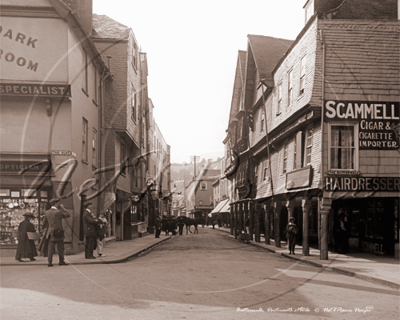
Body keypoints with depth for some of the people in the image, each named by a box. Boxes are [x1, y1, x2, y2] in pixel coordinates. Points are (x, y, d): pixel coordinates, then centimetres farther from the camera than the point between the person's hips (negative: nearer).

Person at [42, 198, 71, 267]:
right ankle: (61, 261, 13)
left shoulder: (47, 212, 5)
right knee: (60, 248, 7)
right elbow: (68, 214, -8)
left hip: (50, 233, 5)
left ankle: (49, 262, 3)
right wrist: (62, 208, 0)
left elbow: (44, 223, 13)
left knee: (50, 248, 6)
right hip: (58, 233, -5)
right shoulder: (58, 212, -15)